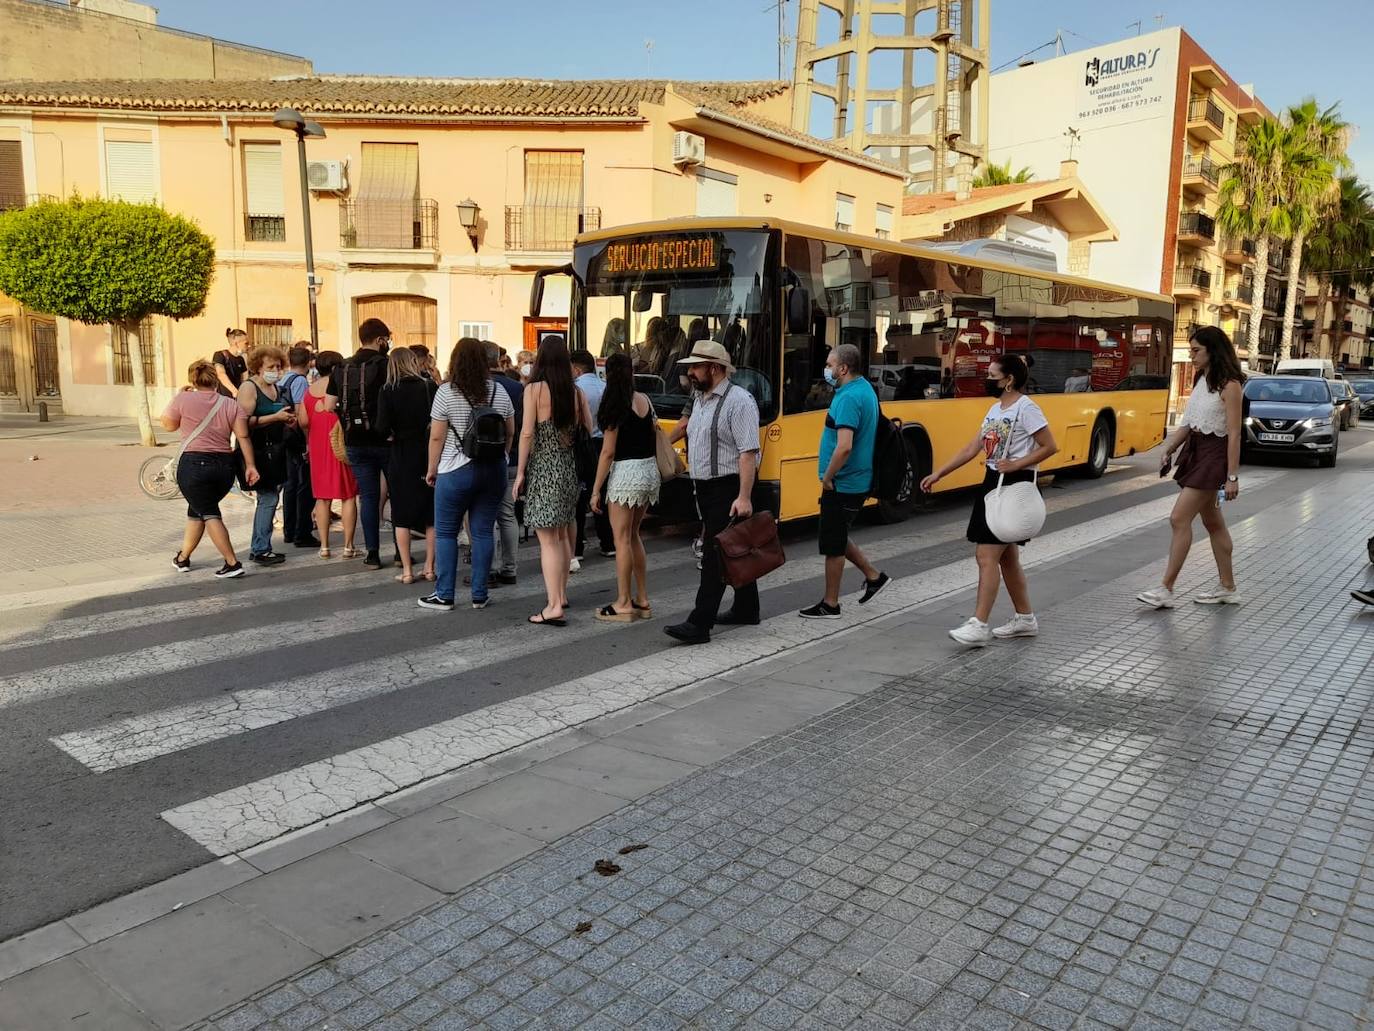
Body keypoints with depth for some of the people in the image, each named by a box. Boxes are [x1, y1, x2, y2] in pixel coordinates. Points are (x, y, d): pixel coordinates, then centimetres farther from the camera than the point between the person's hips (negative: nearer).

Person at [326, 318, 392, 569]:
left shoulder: (341, 369, 6)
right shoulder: (386, 365, -10)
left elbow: (329, 405, 4)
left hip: (356, 442, 4)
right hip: (384, 441, -4)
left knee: (368, 496, 8)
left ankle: (373, 553, 8)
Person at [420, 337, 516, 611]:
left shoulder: (446, 392, -8)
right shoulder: (498, 390, 5)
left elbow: (437, 437, -8)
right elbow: (510, 432, 11)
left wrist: (431, 470, 2)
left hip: (457, 471, -4)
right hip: (494, 470, 4)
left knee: (445, 533, 7)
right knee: (482, 532, 7)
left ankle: (444, 595, 11)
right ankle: (479, 595, 11)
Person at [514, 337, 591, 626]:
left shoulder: (534, 389, -9)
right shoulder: (576, 392, 4)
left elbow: (527, 433, -12)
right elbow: (589, 429, 7)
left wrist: (520, 472, -6)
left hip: (543, 469, -5)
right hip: (570, 468, 6)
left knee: (548, 539, -4)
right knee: (563, 534, 18)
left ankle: (554, 606, -7)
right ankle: (561, 594, 31)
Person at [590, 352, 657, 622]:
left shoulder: (616, 407, -11)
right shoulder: (645, 400, 8)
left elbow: (608, 452, -13)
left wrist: (596, 490, -9)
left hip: (626, 472, -7)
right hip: (650, 470, 7)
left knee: (622, 539, 1)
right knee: (633, 536, 17)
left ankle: (623, 604, 7)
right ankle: (642, 600, 21)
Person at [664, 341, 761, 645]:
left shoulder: (738, 400, -14)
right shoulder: (700, 400, 14)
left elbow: (748, 452, -20)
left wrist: (744, 497, -25)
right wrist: (699, 489, 19)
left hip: (728, 490, -9)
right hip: (706, 489, 9)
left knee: (715, 556, -9)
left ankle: (699, 624, -8)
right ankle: (746, 609, 30)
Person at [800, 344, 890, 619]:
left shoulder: (849, 398, -21)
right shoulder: (865, 389, 11)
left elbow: (844, 447, -31)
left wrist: (827, 478, -17)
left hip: (842, 484, -10)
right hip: (858, 481, 10)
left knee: (833, 545, 2)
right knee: (838, 538, 22)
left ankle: (830, 605, 13)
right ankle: (873, 576, 29)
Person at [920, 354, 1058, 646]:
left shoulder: (1026, 408, -12)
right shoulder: (995, 409, 14)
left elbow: (1050, 447, -15)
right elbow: (971, 449, 15)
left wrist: (1015, 465, -21)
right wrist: (938, 474, 11)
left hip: (1015, 485, -9)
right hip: (993, 482, 9)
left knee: (987, 555, -12)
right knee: (1007, 557, 14)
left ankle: (979, 625, -10)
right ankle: (1025, 619, 26)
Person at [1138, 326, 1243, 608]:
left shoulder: (1229, 385, -14)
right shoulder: (1200, 381, 11)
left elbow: (1234, 434, -16)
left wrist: (1232, 476, -18)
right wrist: (1169, 450, 0)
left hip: (1213, 454, -9)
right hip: (1195, 451, 9)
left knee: (1179, 519, -11)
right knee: (1212, 522, 14)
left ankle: (1166, 589, -6)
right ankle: (1227, 588, 24)